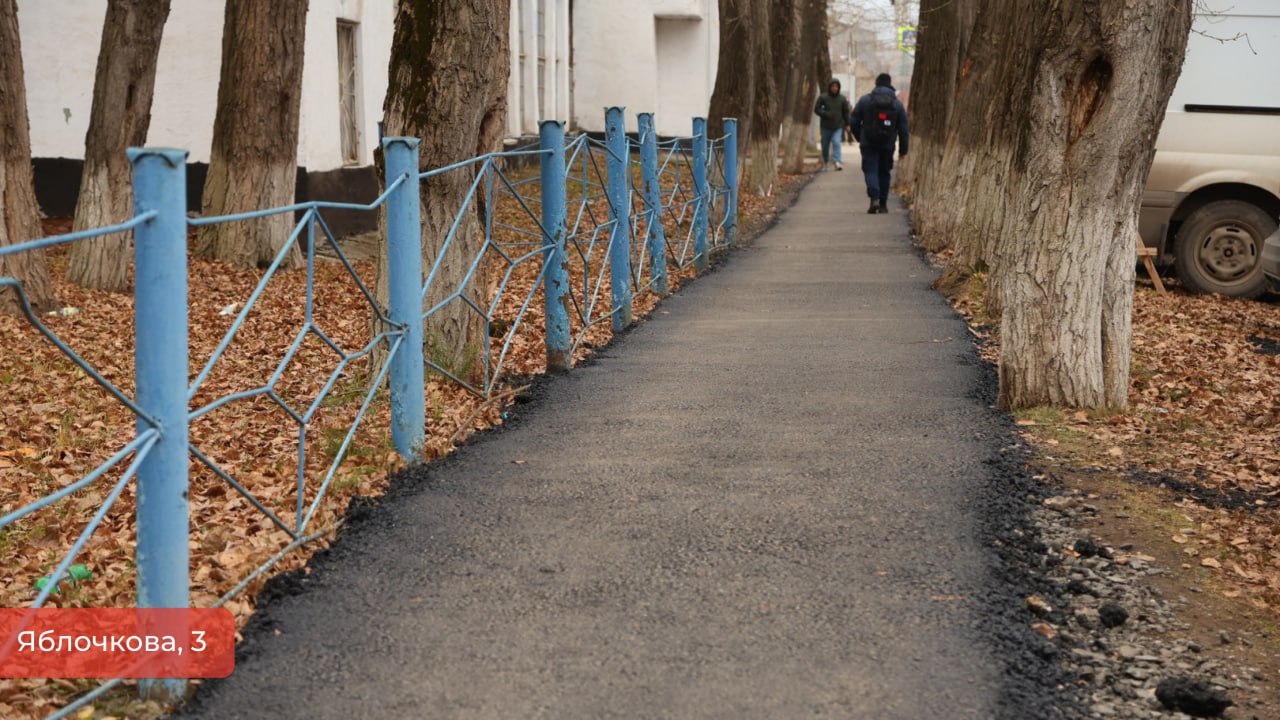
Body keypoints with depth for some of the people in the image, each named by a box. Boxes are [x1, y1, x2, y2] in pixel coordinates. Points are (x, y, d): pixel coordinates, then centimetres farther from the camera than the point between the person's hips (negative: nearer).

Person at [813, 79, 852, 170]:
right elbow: (817, 109, -1)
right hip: (826, 126, 0)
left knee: (837, 142, -18)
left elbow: (846, 112, 11)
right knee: (825, 146, 7)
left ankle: (837, 162, -22)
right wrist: (825, 114, -16)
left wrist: (847, 124, 8)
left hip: (838, 127, 0)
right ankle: (825, 163, 24)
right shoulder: (823, 97, -2)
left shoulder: (842, 99, 4)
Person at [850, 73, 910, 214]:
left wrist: (859, 138, 17)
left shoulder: (865, 100, -2)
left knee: (870, 170, -2)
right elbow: (903, 129, 4)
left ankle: (874, 198, -24)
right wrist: (903, 149, 12)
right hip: (887, 145, 2)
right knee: (884, 172, 14)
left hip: (868, 144, -2)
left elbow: (853, 122, 1)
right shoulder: (897, 103, 2)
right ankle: (883, 204, 16)